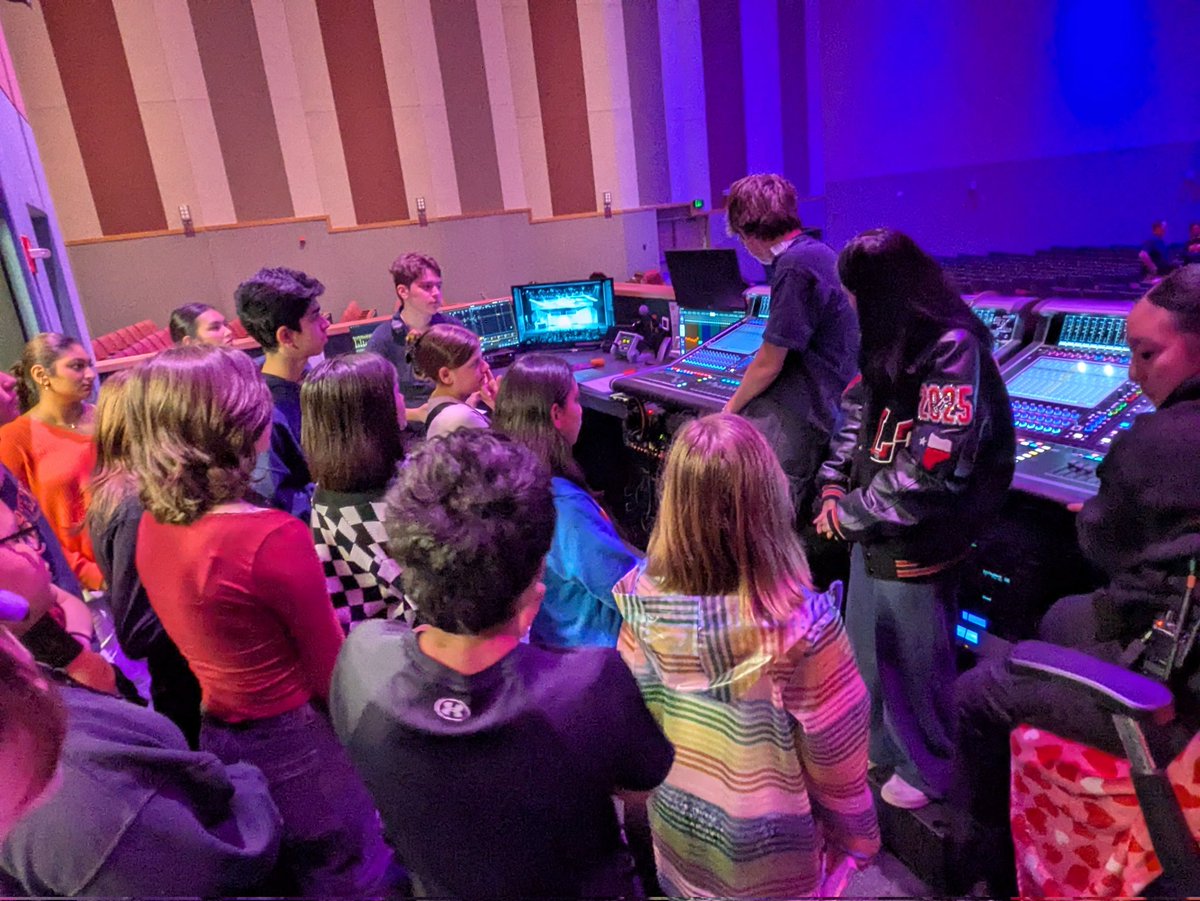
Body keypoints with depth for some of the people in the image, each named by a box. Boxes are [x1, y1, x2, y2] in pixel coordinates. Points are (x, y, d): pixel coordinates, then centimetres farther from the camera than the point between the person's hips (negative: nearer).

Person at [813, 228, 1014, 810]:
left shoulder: (953, 350, -22)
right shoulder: (889, 344, 4)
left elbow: (930, 472, -27)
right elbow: (855, 418, 12)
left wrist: (850, 516, -17)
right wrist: (834, 486, -3)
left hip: (918, 545, -8)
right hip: (873, 534, 8)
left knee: (917, 665, 13)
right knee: (866, 652, 22)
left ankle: (925, 770, 38)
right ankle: (879, 744, 46)